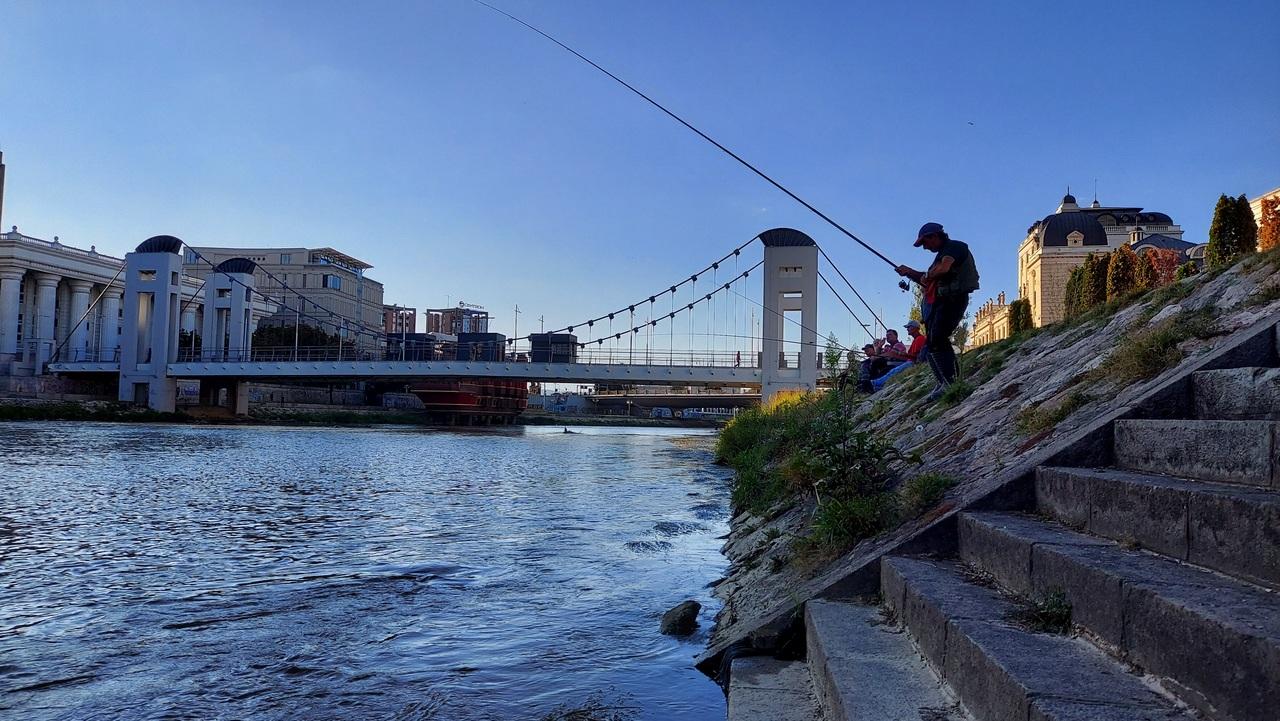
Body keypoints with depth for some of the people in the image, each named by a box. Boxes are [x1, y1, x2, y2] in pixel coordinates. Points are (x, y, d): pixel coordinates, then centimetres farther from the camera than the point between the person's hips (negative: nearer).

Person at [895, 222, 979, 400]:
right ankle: (944, 383, 5)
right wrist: (909, 272, 18)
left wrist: (926, 275, -7)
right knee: (932, 344, 6)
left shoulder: (955, 247, -4)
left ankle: (950, 383, -21)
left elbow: (943, 268, -24)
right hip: (939, 302, 10)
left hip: (952, 299, -10)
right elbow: (929, 282, 28)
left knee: (936, 341, -20)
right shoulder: (942, 254, 26)